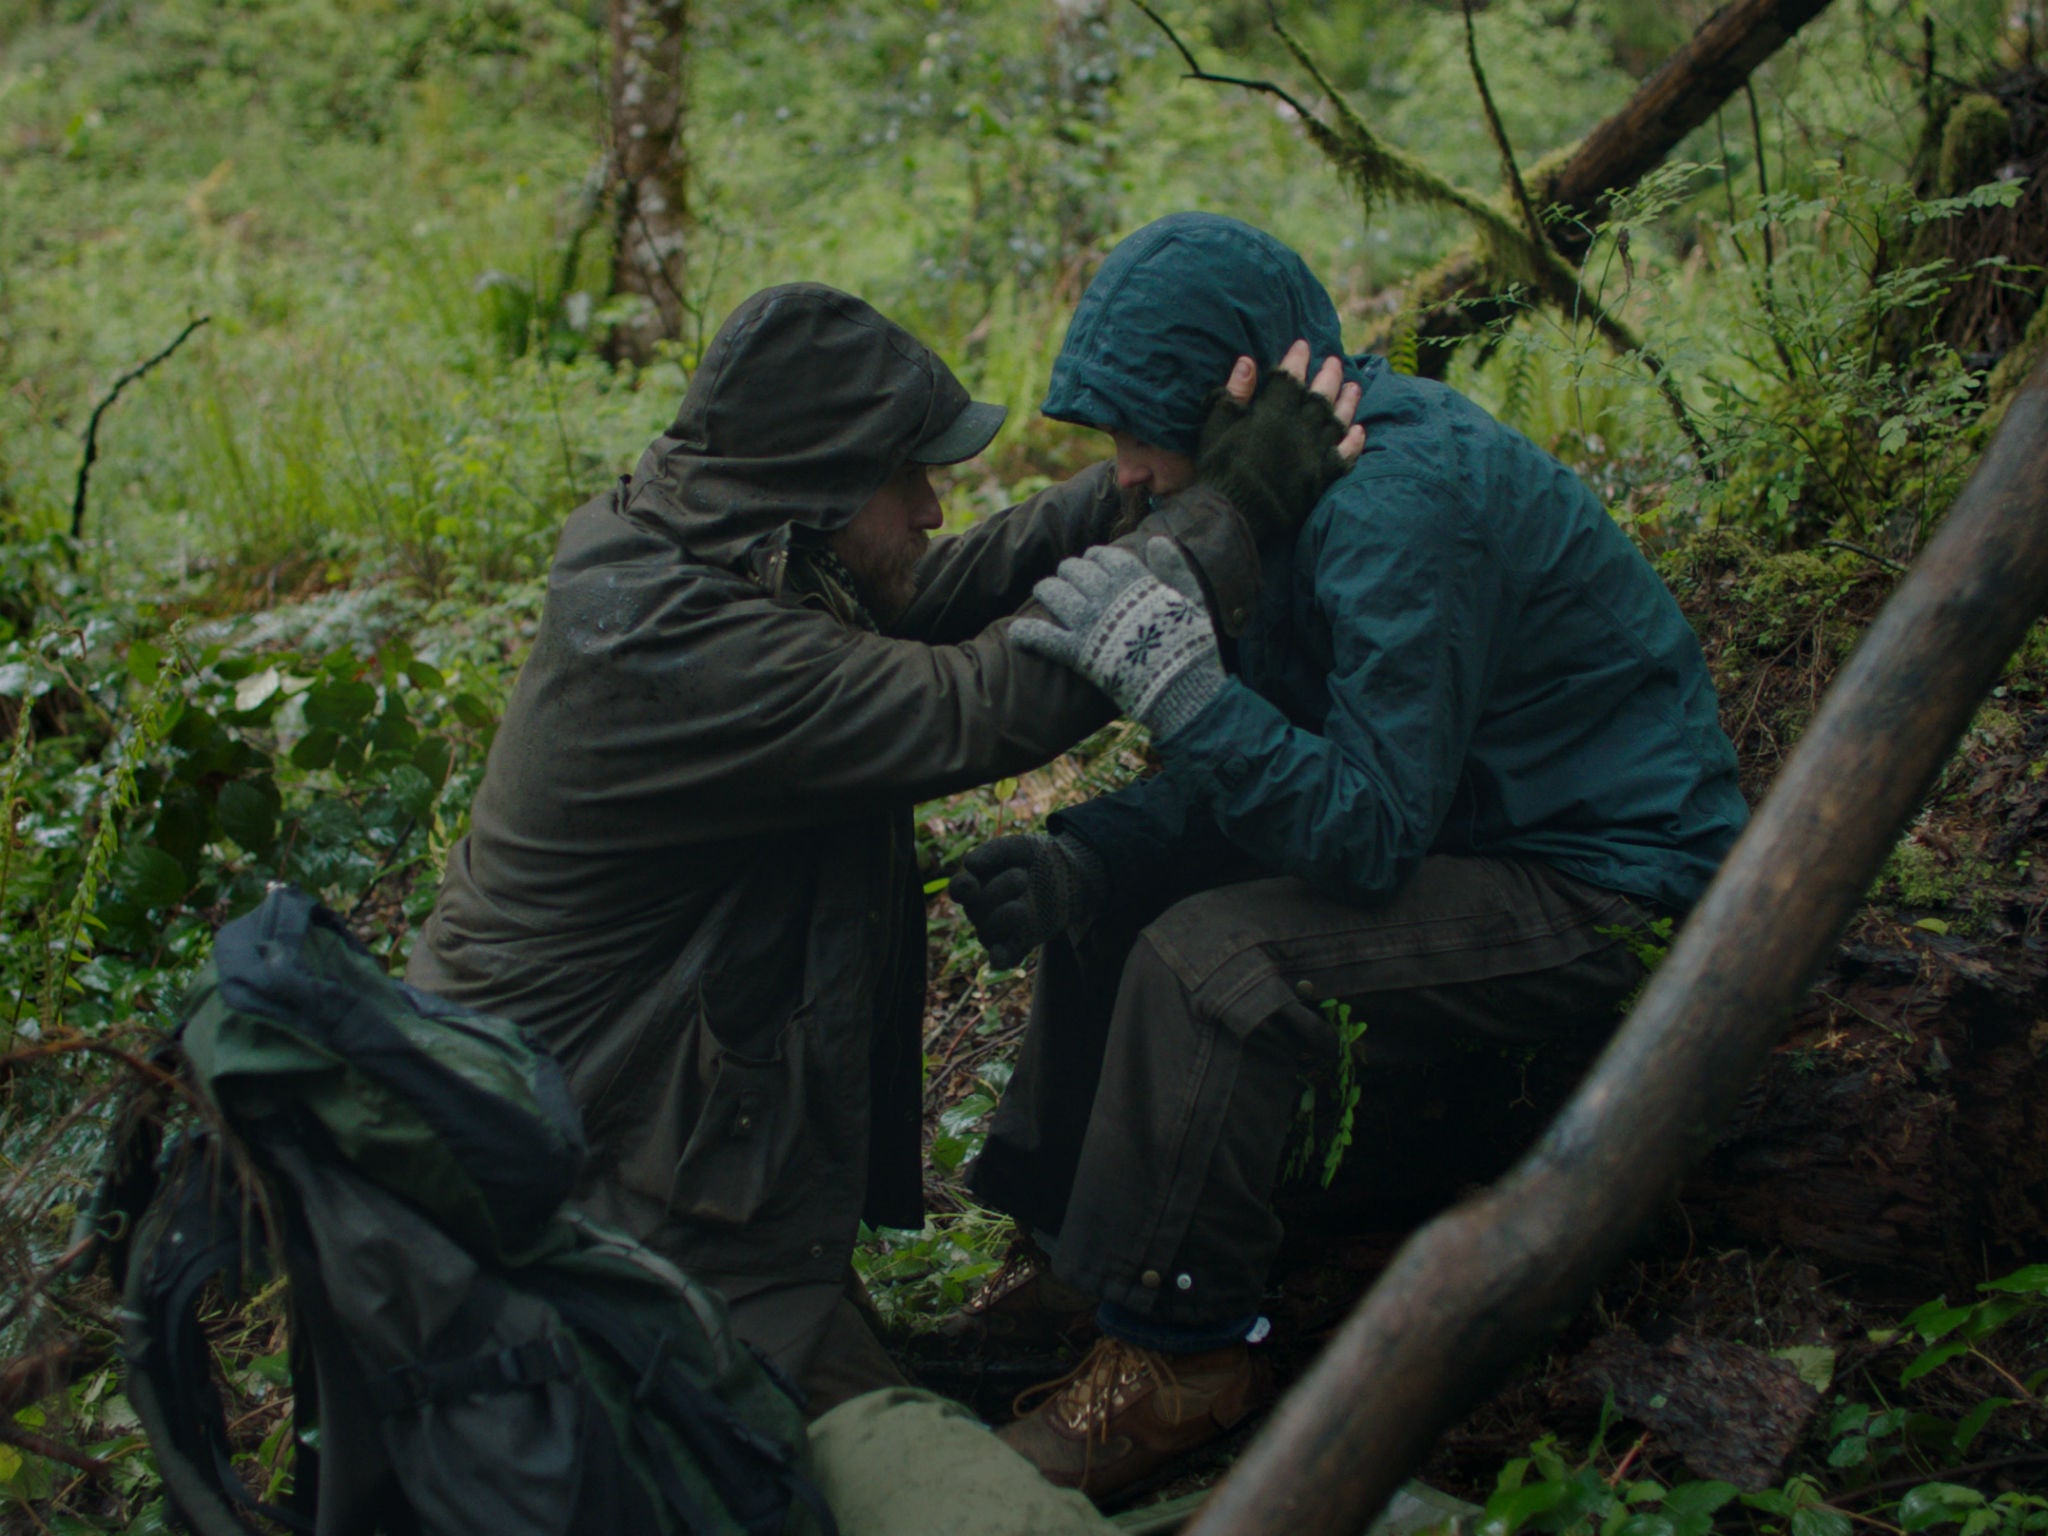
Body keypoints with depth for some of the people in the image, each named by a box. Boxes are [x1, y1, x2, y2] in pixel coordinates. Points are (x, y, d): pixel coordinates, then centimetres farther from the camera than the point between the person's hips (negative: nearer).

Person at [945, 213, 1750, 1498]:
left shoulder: (1408, 503, -27)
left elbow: (1370, 832, -29)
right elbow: (1241, 771, 7)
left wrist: (1176, 679, -34)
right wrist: (1075, 860, -7)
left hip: (1609, 897, -10)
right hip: (1472, 827, 10)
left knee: (1207, 959, -27)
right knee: (1106, 884, 8)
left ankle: (1180, 1354, -11)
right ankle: (1076, 1237, 17)